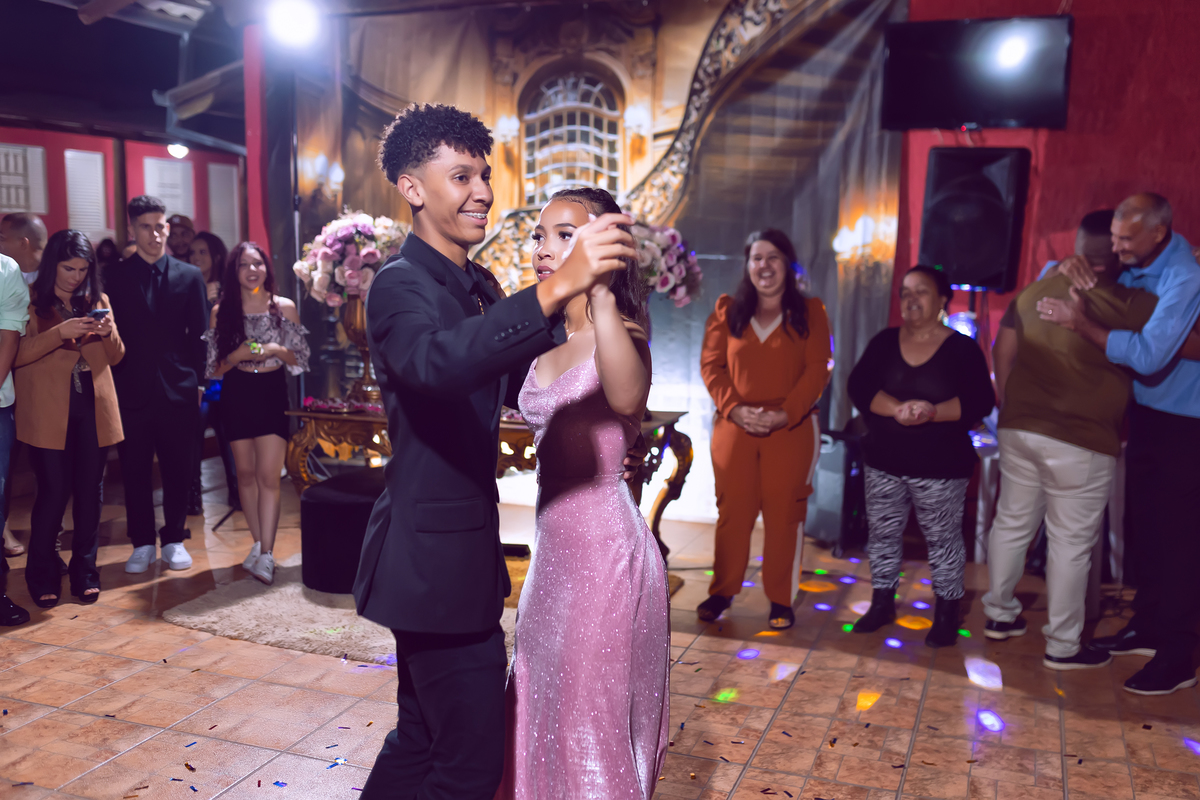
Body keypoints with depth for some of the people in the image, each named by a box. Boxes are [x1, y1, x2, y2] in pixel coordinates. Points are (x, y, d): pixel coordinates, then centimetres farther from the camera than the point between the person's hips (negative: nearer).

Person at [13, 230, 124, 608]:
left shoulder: (97, 301, 13)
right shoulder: (32, 302, 1)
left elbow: (115, 357, 12)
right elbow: (18, 353, -10)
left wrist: (109, 332, -9)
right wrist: (59, 332, -23)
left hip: (94, 409, 4)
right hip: (48, 413, -3)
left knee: (89, 493, 6)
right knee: (53, 493, -3)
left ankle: (85, 572, 18)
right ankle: (42, 577, 13)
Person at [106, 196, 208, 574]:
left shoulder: (190, 276, 5)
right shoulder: (116, 277, 3)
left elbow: (199, 335, 6)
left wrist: (198, 382, 2)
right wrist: (111, 384, -3)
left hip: (178, 390, 1)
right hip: (132, 390, 0)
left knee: (177, 471, 7)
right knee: (135, 472, 6)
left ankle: (174, 540, 21)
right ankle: (142, 543, 20)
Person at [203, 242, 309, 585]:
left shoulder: (284, 307, 1)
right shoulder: (222, 311, 3)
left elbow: (301, 359, 5)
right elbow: (212, 367, 4)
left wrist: (277, 350, -14)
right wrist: (237, 355, -14)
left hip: (272, 393, -2)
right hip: (237, 396, 2)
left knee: (268, 475, -7)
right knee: (246, 473, 7)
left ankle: (266, 554, -8)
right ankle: (260, 543, 18)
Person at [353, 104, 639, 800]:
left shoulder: (481, 285, 11)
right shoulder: (401, 285, -17)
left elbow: (513, 385, 19)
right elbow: (434, 361, -40)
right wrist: (555, 289, -50)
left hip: (460, 552, 9)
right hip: (439, 558, -9)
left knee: (422, 737, 23)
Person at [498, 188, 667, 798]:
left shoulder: (620, 333, -17)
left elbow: (626, 398, -38)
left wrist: (600, 290, -45)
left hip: (604, 544, -8)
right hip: (554, 543, 8)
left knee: (592, 717, 8)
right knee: (543, 707, 23)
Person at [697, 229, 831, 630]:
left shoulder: (810, 312, 5)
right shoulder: (727, 311, 9)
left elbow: (817, 371, -2)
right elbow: (711, 364, 3)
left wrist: (784, 414, -15)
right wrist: (735, 408, -12)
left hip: (791, 430, -1)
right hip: (734, 427, 1)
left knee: (783, 515, 2)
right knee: (732, 511, 5)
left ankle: (780, 600, 13)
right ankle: (722, 592, 18)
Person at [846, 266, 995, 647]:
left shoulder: (963, 348, -4)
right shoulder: (885, 342, 4)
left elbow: (980, 401, -12)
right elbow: (858, 386, -7)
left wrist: (934, 411, -28)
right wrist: (897, 409, -25)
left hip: (941, 466, -3)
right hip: (884, 460, 3)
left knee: (943, 540, 4)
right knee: (881, 533, 11)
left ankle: (946, 615, 18)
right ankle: (882, 604, 26)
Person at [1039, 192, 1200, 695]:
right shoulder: (1134, 265, 2)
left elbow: (1148, 355, -29)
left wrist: (1081, 322, -25)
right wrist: (1074, 274, -12)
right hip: (1145, 411, 8)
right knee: (1140, 523, 15)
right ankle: (1147, 627, 30)